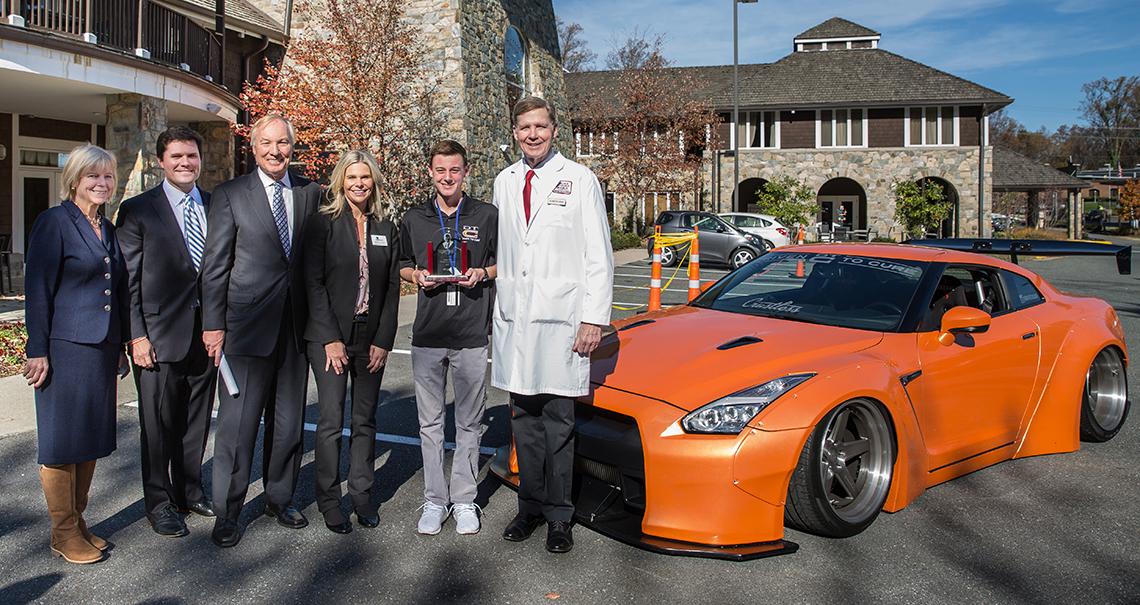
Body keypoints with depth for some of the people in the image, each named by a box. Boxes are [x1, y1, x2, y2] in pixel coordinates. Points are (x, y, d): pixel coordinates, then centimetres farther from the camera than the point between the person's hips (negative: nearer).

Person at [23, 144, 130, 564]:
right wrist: (37, 351, -14)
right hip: (66, 348, -7)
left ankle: (78, 521, 25)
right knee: (62, 440, 3)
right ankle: (63, 533, 14)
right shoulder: (54, 222, -7)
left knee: (91, 438, 12)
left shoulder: (108, 229, 13)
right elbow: (37, 290, -11)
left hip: (101, 348, 7)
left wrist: (121, 346, 16)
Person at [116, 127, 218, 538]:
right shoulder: (138, 210, -2)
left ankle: (189, 491, 31)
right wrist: (137, 335, -12)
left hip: (206, 332, 4)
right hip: (160, 335, -4)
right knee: (159, 423, 6)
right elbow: (128, 280, -5)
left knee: (197, 420, 15)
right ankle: (159, 502, 21)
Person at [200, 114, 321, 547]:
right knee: (237, 423, 0)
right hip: (247, 325, -3)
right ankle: (226, 512, 15)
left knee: (288, 422, 13)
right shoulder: (230, 195, -1)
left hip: (295, 325, 4)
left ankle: (280, 499, 29)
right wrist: (214, 324, -7)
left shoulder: (310, 193, 8)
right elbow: (215, 266, -2)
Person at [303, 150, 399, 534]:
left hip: (371, 339, 3)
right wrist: (331, 338, -12)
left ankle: (362, 494, 19)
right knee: (331, 421, -1)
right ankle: (328, 501, 11)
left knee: (365, 420, 8)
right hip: (329, 337, -3)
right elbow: (313, 282, -6)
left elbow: (392, 287, 8)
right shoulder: (324, 223, -1)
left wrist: (384, 340, 0)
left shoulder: (385, 228, 10)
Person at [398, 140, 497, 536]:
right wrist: (418, 276, -4)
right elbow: (402, 266, 18)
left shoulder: (487, 216, 4)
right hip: (427, 335, 2)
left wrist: (483, 273, -8)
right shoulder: (413, 220, 9)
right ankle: (434, 500, 18)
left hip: (472, 335, -2)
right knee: (430, 422, 7)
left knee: (469, 423, 6)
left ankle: (464, 499, 18)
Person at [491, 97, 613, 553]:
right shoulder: (504, 182, 14)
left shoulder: (579, 180, 1)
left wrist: (594, 318, -9)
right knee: (524, 420, 11)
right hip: (513, 319, 4)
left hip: (561, 320, -4)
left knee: (558, 421, 0)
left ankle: (558, 516, 13)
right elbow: (498, 250, 16)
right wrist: (496, 308, 10)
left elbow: (599, 255, -2)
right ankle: (530, 507, 24)